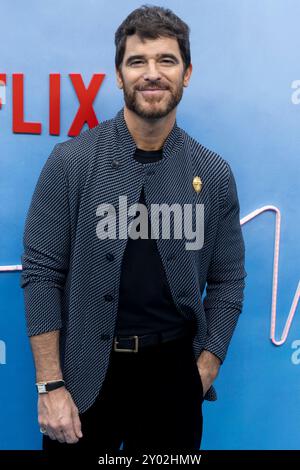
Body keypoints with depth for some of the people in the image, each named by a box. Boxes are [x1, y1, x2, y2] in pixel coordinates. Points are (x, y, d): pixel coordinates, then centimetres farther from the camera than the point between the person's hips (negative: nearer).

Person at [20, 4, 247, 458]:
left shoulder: (214, 174, -1)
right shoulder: (70, 161, -7)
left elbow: (227, 282, 3)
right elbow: (41, 273, -7)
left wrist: (203, 376, -2)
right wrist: (50, 385, -9)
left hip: (173, 370, 2)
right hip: (84, 372, -1)